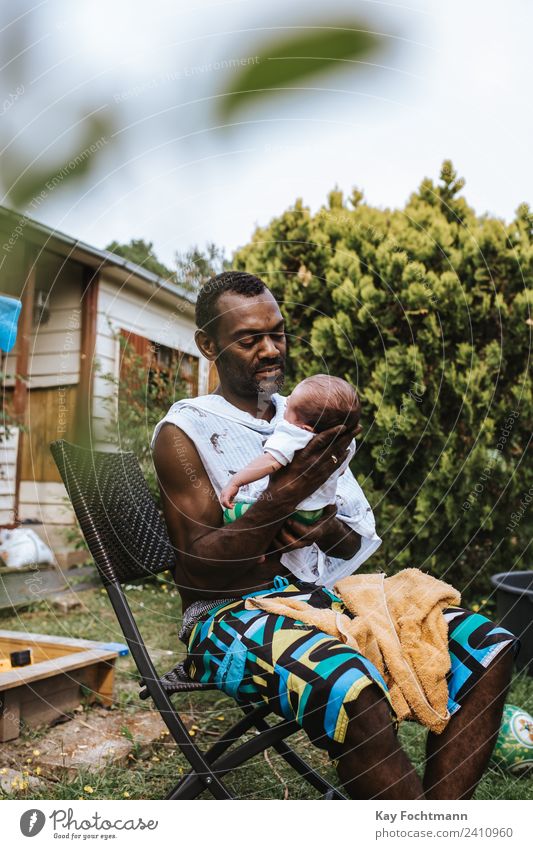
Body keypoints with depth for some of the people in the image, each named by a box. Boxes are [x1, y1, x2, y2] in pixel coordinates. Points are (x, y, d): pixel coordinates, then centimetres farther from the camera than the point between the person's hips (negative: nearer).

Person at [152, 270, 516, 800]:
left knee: (486, 646, -10)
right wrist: (285, 494, -24)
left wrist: (327, 531, -11)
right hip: (230, 615, -6)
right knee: (354, 692, -36)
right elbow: (199, 571, -12)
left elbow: (356, 542, 14)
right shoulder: (184, 431, -4)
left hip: (318, 596, 7)